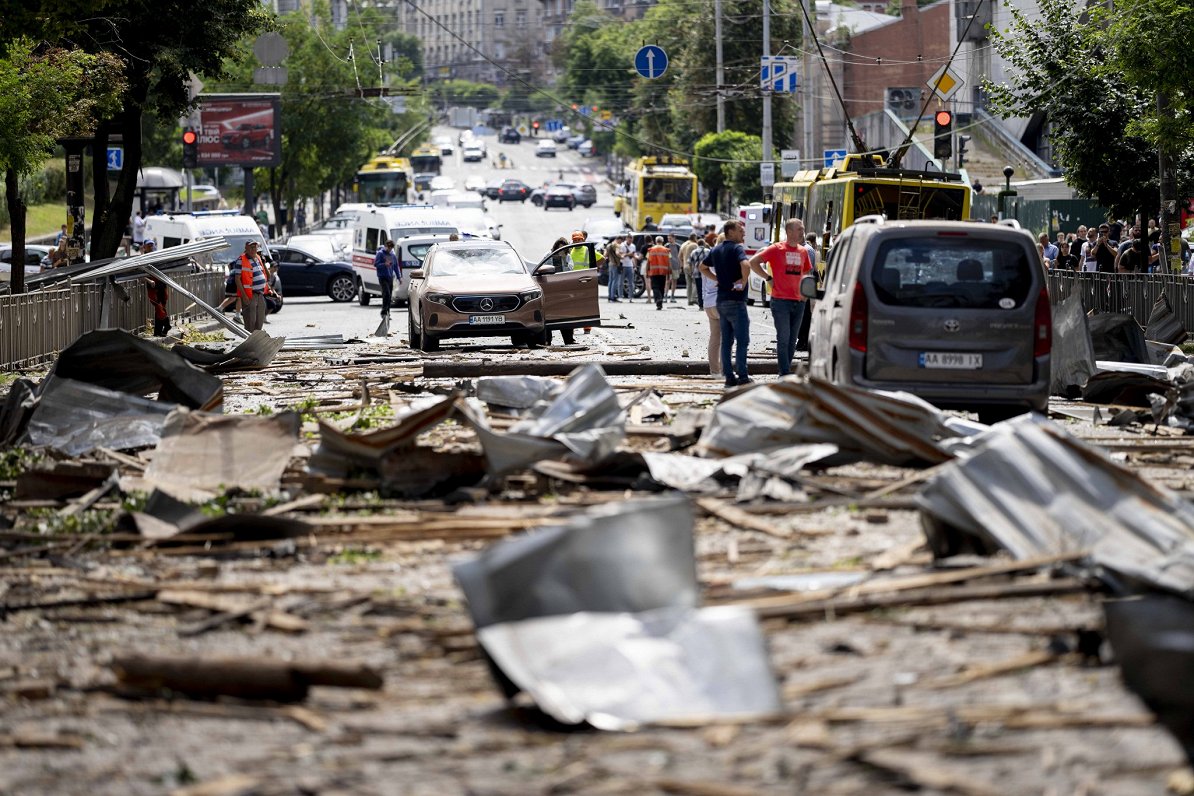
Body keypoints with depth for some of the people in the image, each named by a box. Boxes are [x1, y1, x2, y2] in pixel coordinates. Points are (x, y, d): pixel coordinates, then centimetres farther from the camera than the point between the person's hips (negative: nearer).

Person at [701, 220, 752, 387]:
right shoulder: (736, 248, -11)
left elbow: (703, 268, 25)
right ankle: (742, 377, -6)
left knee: (726, 341, 9)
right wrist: (744, 281, -15)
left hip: (721, 301, 8)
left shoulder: (716, 250, 13)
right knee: (742, 340, -4)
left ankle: (729, 376, 9)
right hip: (736, 301, -8)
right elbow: (745, 264, -30)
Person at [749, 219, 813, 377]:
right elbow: (753, 262, -6)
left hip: (798, 301, 6)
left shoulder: (803, 251, 12)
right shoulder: (776, 249, -5)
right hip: (781, 300, -6)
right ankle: (785, 374, -6)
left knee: (792, 339, 9)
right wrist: (768, 278, -7)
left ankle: (786, 372, 16)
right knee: (783, 338, -7)